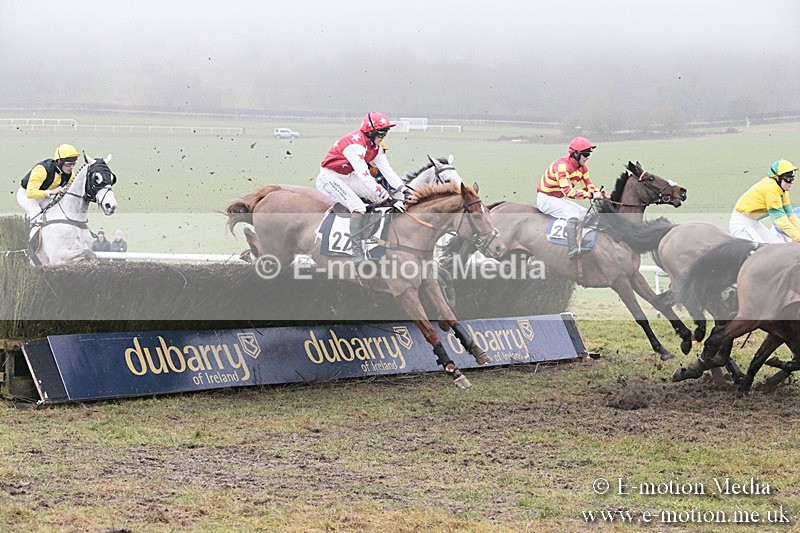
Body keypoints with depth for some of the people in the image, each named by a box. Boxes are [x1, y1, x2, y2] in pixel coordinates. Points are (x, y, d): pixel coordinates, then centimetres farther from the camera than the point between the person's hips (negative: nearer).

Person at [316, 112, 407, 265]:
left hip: (347, 177, 10)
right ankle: (358, 255, -26)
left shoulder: (375, 146, 2)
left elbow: (387, 170, 3)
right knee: (358, 207, -28)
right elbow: (364, 176, -35)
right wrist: (388, 198, -38)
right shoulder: (355, 144, -29)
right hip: (329, 177, -10)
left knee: (380, 197, -2)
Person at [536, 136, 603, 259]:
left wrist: (600, 194, -14)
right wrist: (591, 195, -35)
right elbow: (568, 191, -34)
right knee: (573, 213, -30)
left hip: (560, 198, 10)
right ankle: (573, 249, -39)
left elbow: (589, 186, 8)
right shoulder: (562, 165, -27)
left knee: (587, 214, 3)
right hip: (545, 199, -10)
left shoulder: (582, 167, 2)